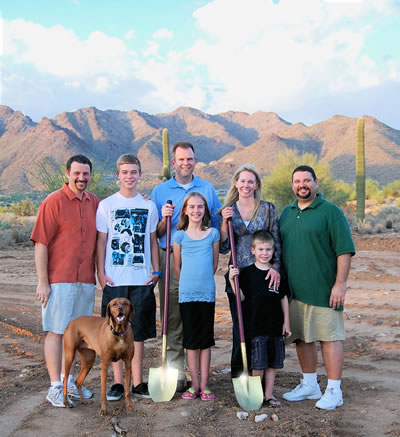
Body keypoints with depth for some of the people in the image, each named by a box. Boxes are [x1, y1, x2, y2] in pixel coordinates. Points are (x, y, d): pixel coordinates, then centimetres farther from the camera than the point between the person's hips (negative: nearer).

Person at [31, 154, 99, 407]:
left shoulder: (95, 203, 9)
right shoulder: (54, 202, -8)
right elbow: (41, 244, -10)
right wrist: (43, 282, -13)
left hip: (86, 280, 6)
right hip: (59, 280, -5)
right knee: (56, 332, 1)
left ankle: (67, 380, 28)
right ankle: (55, 388, 8)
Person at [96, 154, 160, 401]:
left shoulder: (148, 206, 8)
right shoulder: (107, 205, 3)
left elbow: (153, 240, 11)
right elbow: (101, 241, 3)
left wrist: (156, 270, 5)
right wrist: (101, 272, -4)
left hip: (142, 279, 1)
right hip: (114, 279, -1)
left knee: (139, 332, 7)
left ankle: (138, 383, 17)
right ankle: (118, 383, 15)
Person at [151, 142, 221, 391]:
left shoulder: (208, 189, 13)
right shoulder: (160, 191, 10)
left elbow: (217, 227, 17)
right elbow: (154, 234, 10)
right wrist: (164, 220, -10)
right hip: (171, 261, 0)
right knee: (173, 320, 0)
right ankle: (175, 375, 7)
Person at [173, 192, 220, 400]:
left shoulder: (213, 233, 5)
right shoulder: (179, 235, 2)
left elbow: (215, 263, 13)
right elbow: (176, 266, 9)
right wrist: (187, 283, 11)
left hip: (207, 292, 1)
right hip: (187, 293, -1)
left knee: (206, 339, 6)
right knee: (191, 340, 5)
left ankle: (204, 385, 13)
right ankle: (195, 385, 14)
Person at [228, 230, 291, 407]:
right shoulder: (247, 272, -3)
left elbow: (284, 298, 10)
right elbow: (241, 297, -5)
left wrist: (286, 321, 8)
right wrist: (232, 279, -19)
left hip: (276, 325, 3)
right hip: (256, 325, -3)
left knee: (273, 362, 10)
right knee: (258, 363, 0)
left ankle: (268, 394, 23)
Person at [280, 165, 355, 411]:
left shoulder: (330, 211, -5)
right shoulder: (287, 213, 14)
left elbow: (345, 250, -10)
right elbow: (280, 249, 21)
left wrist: (340, 283, -17)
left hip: (323, 290, -6)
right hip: (293, 290, 6)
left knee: (330, 337, -1)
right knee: (302, 337, 13)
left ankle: (334, 391, 8)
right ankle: (310, 385, 27)